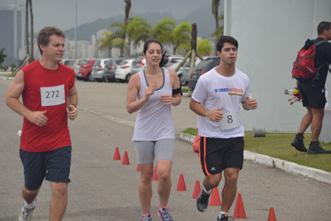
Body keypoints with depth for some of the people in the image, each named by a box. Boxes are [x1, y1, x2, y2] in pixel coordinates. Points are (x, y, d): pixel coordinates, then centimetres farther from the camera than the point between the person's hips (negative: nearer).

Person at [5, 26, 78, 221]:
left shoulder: (68, 73, 0)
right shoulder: (26, 73, -10)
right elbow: (10, 98, -3)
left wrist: (73, 108, -3)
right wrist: (30, 114, -18)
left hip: (60, 143, 1)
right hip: (32, 143, -1)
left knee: (60, 188, -12)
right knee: (31, 188, 17)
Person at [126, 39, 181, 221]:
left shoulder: (171, 75, -2)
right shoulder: (136, 79, -7)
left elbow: (178, 97, 12)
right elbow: (129, 108, -7)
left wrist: (172, 100, -11)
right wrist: (145, 98, -23)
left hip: (165, 132, 0)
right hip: (144, 133, 0)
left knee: (164, 173, -13)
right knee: (146, 177, 6)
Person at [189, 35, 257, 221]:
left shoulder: (243, 79, 2)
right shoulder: (207, 79, -10)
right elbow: (193, 104, -2)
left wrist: (250, 104, -7)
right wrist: (208, 113, -22)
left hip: (235, 135, 3)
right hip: (211, 136, -3)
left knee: (232, 177, -2)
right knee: (214, 179, -5)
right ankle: (205, 192, 33)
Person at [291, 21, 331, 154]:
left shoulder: (310, 45, 18)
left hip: (302, 82, 9)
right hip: (314, 84, -9)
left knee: (311, 112, 17)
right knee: (318, 114, -2)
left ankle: (298, 138, 5)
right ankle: (314, 145, -2)